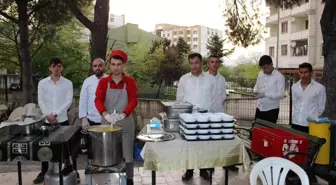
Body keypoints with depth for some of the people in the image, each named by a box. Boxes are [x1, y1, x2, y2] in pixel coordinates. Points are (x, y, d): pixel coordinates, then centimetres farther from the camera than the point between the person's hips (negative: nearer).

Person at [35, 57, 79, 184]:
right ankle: (44, 172, 27)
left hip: (63, 120, -2)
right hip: (47, 121, 2)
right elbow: (41, 102, 0)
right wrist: (48, 115, -13)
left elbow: (68, 101, -8)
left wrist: (55, 114, -14)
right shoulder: (42, 83, 4)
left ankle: (74, 172, 15)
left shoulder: (68, 83, 0)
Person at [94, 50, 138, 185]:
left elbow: (133, 101, -8)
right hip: (107, 122, 1)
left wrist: (122, 115, -24)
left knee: (127, 152, 7)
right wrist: (106, 115, -25)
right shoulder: (103, 82, 3)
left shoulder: (130, 82, 0)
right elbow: (98, 100, -7)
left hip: (125, 122, -1)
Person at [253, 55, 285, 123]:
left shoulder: (279, 77, -11)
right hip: (259, 108, 5)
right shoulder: (260, 74, 6)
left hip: (272, 109, -5)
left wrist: (265, 94, -24)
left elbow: (281, 94, -16)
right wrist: (256, 91, -7)